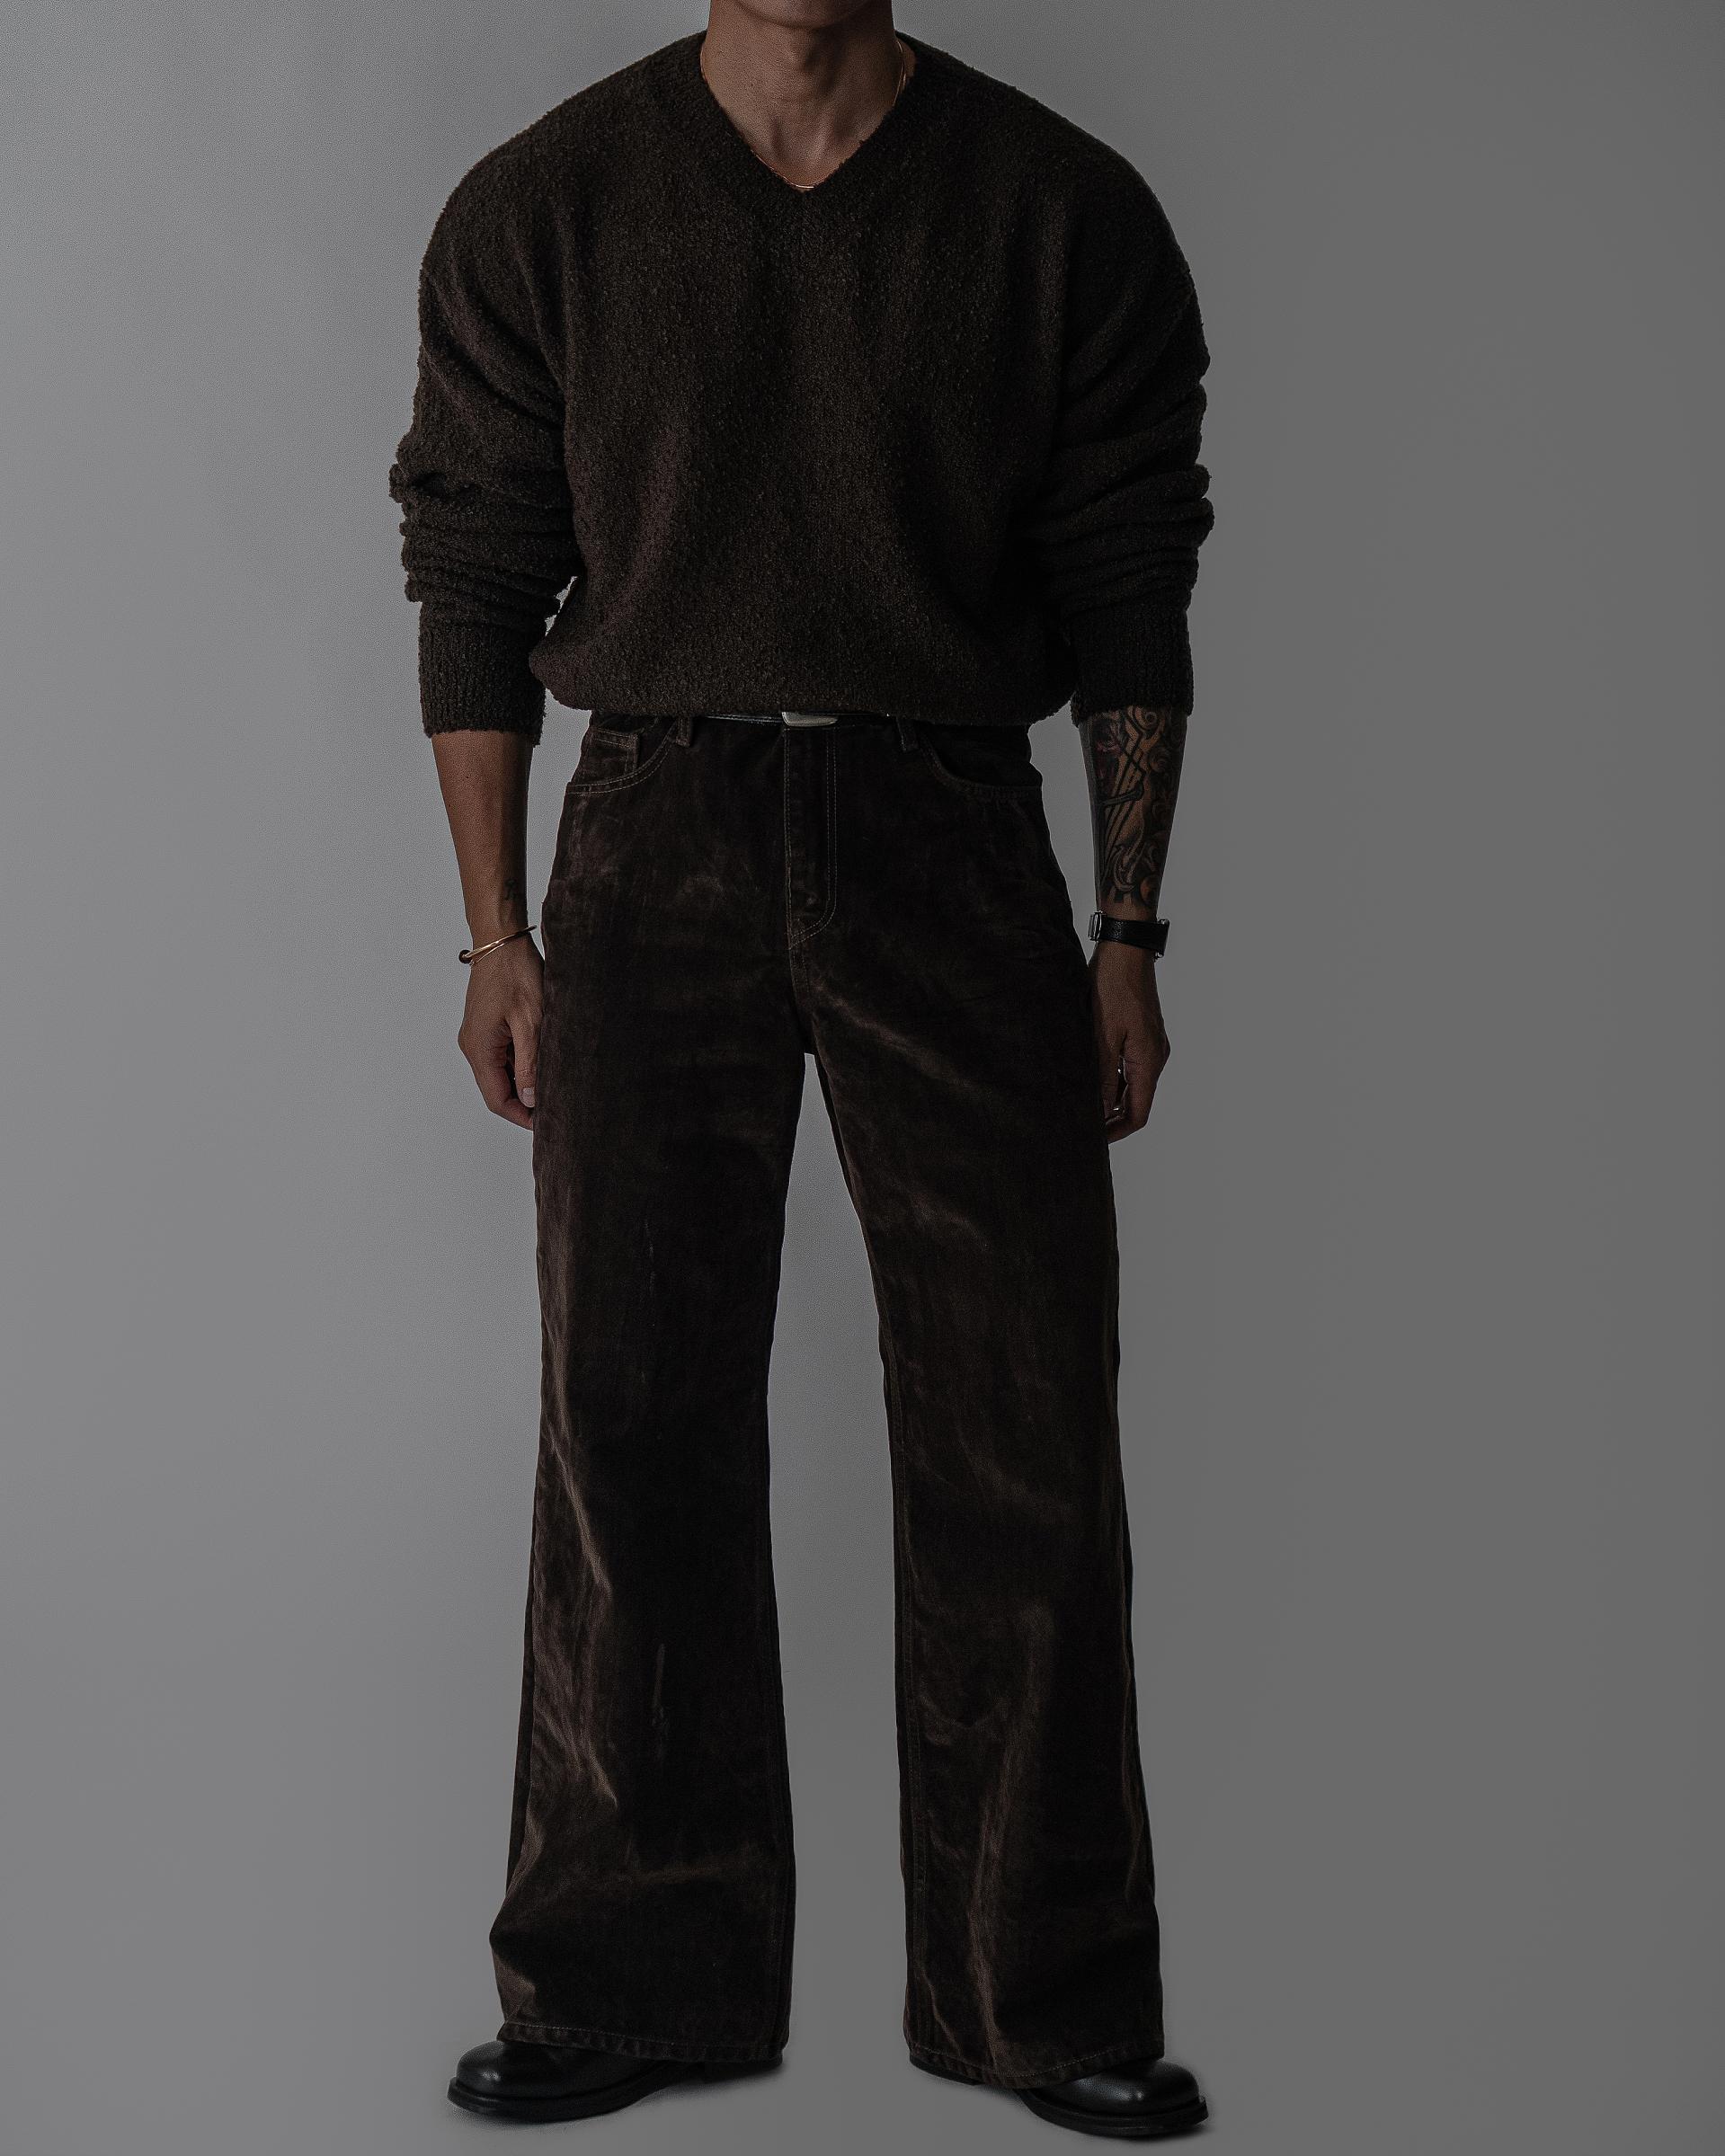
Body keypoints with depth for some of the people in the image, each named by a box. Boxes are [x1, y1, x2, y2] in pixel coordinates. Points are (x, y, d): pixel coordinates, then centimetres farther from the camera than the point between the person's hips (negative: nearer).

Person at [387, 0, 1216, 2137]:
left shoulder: (1064, 209, 3)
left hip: (951, 837, 0)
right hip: (660, 836, 0)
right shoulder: (543, 206, 4)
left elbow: (1130, 593, 6)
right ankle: (635, 1980, 18)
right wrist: (496, 932, 1)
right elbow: (472, 576, 6)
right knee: (633, 1419, 2)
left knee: (1023, 1424, 0)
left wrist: (1128, 932, 2)